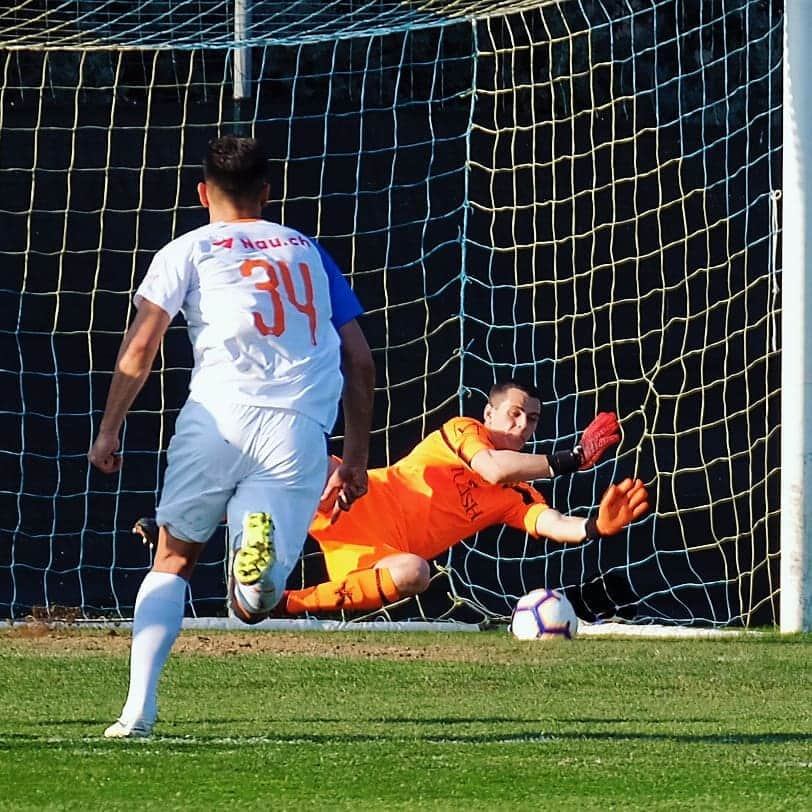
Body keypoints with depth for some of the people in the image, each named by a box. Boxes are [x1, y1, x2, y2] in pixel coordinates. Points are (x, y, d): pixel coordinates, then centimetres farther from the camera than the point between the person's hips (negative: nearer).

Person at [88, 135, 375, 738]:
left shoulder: (188, 250, 16)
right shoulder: (308, 250, 26)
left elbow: (140, 346, 4)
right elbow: (359, 359, 21)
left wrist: (108, 433, 9)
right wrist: (357, 457, 23)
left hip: (220, 413, -1)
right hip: (302, 429, 2)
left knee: (173, 562, 14)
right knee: (257, 601, 0)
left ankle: (139, 707, -3)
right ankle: (264, 540, -36)